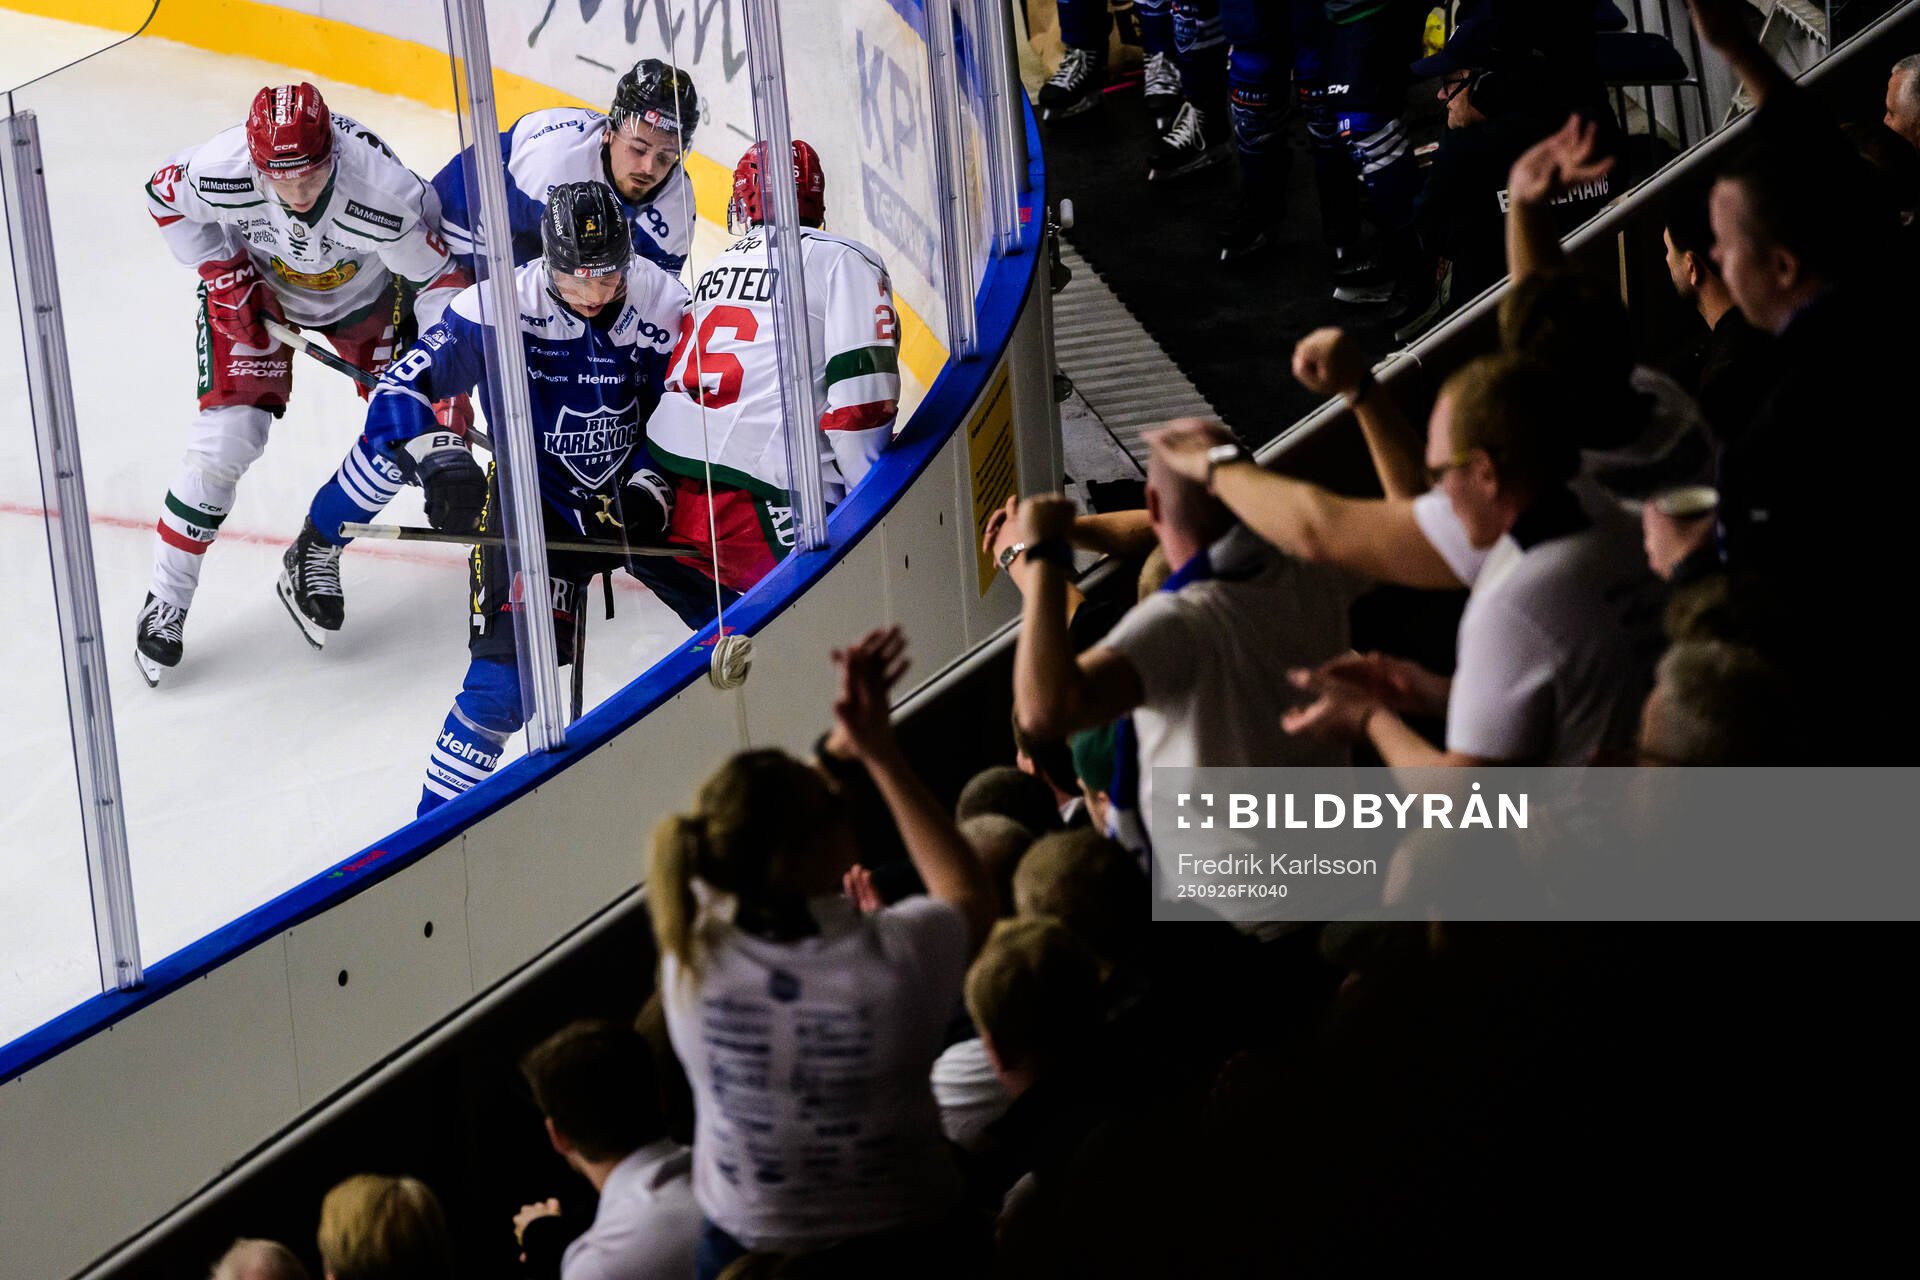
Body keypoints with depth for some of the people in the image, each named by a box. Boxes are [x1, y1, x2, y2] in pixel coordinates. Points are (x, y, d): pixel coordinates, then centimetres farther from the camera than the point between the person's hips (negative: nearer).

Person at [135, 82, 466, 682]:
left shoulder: (382, 193, -40)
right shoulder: (223, 171, -36)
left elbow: (436, 277, -25)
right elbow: (164, 196, -11)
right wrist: (221, 271, -18)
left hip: (364, 293, 2)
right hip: (256, 291, -1)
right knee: (229, 434, -12)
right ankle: (166, 600, 0)